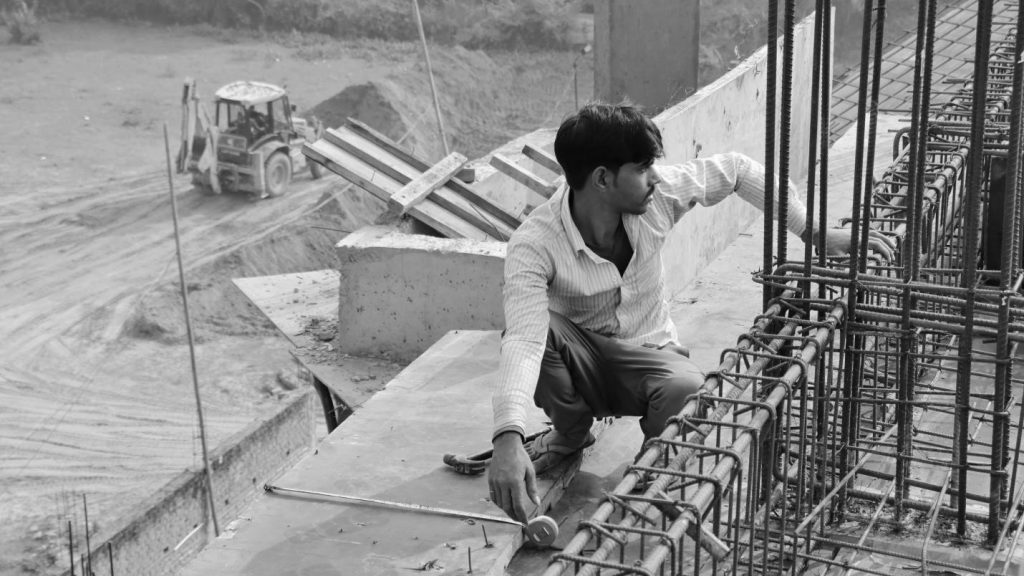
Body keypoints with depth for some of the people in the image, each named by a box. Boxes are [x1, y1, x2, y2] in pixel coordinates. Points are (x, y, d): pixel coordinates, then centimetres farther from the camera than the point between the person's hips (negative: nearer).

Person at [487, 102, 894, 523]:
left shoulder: (657, 194, -19)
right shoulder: (535, 244, -30)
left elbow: (736, 170, -4)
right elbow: (523, 339, -43)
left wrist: (815, 232, -8)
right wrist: (508, 439, -58)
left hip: (648, 355, 1)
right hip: (581, 358, -1)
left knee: (687, 389, -35)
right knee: (537, 328, -34)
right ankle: (570, 432, -2)